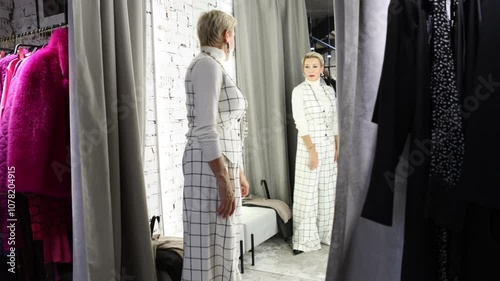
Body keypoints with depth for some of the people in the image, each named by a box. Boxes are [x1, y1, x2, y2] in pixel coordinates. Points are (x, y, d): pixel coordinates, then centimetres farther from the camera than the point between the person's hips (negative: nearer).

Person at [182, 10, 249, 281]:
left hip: (223, 164, 10)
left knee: (222, 247, 17)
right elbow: (205, 130, -20)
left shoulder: (214, 67, 18)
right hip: (211, 168, -10)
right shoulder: (207, 64, -11)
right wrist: (224, 182, -21)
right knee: (210, 249, -2)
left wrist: (238, 173, 21)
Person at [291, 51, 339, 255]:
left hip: (329, 146, 6)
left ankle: (326, 233, 24)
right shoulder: (299, 91, -6)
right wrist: (312, 149, -18)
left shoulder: (329, 90, 10)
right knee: (307, 192, -2)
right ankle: (304, 240, 7)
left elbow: (335, 121, 12)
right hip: (309, 145, -5)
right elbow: (300, 123, -13)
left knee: (328, 191, 11)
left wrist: (338, 147, 7)